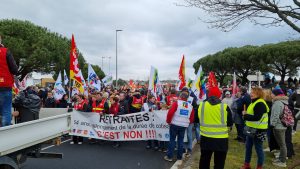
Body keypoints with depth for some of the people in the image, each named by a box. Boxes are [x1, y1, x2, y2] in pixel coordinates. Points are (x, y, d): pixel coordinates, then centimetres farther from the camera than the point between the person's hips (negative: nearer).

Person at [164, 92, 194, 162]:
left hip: (174, 124, -3)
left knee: (172, 140, 5)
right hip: (184, 125, 4)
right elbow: (192, 118, 9)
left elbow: (170, 113, -15)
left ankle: (169, 156, 8)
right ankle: (179, 157, 18)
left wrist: (168, 121, -2)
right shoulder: (190, 106, 7)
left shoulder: (176, 103, -7)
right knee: (180, 140, 13)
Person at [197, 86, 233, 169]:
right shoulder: (225, 107, -11)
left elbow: (196, 119, 9)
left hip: (205, 139, 2)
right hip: (221, 140, -2)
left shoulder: (201, 105, -5)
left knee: (204, 162, 18)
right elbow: (230, 123, -2)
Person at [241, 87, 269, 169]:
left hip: (258, 130, -10)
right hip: (251, 129, 10)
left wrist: (245, 115, -17)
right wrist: (246, 114, 0)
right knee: (248, 147, 17)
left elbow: (257, 117, -27)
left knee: (258, 148, 3)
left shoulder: (260, 104, -20)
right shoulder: (254, 102, 13)